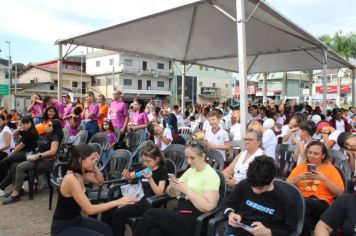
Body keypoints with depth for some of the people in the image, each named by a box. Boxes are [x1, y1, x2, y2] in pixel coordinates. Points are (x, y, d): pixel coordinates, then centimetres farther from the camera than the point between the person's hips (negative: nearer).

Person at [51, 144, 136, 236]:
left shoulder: (80, 173, -4)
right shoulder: (71, 179, -29)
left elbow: (99, 180, 12)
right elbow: (90, 210, -30)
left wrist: (94, 164, -5)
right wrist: (117, 202, -29)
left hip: (76, 219, 8)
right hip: (62, 228, -8)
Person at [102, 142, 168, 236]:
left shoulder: (162, 170, -8)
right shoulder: (144, 168, 11)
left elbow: (159, 193, -17)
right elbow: (130, 177, 26)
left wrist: (150, 179, -32)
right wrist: (127, 175, 1)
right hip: (138, 198, 7)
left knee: (119, 213, -23)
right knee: (108, 211, -8)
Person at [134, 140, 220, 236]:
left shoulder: (211, 175, -8)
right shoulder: (191, 170, 13)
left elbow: (208, 206, -18)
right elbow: (172, 194, 13)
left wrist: (186, 190, -21)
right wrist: (172, 186, -9)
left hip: (193, 220, -6)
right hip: (180, 212, 6)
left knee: (151, 214, -20)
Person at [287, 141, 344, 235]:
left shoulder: (330, 168, 12)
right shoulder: (300, 167, 17)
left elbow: (340, 193, 2)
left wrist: (324, 179, -8)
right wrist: (298, 177, -4)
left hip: (322, 203, -1)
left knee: (304, 204, -36)